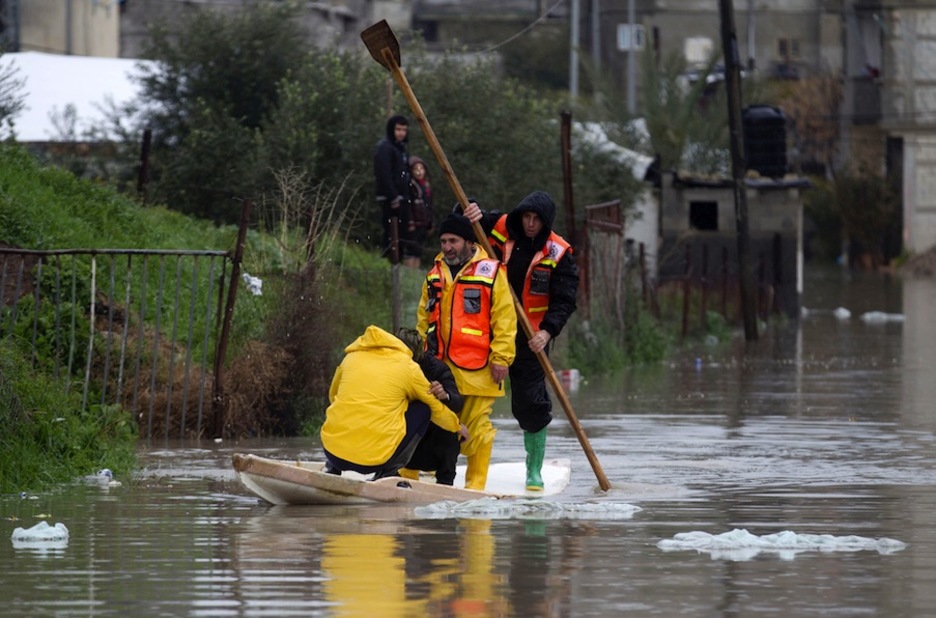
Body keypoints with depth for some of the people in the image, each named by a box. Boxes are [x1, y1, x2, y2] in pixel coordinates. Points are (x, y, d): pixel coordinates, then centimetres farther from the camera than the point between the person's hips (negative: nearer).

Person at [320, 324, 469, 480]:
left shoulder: (352, 357, 13)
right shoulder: (408, 367, 4)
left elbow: (333, 395, 29)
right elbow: (436, 407, 19)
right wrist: (457, 427, 39)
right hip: (375, 458, -5)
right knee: (422, 409, 14)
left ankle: (332, 468, 20)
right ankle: (388, 472, 7)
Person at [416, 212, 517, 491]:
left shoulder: (490, 272, -3)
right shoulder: (436, 274, 15)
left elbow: (504, 319, -5)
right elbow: (424, 318, 24)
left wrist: (500, 358, -9)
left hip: (477, 367, -5)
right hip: (439, 364, 5)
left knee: (476, 425, -1)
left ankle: (476, 484, 6)